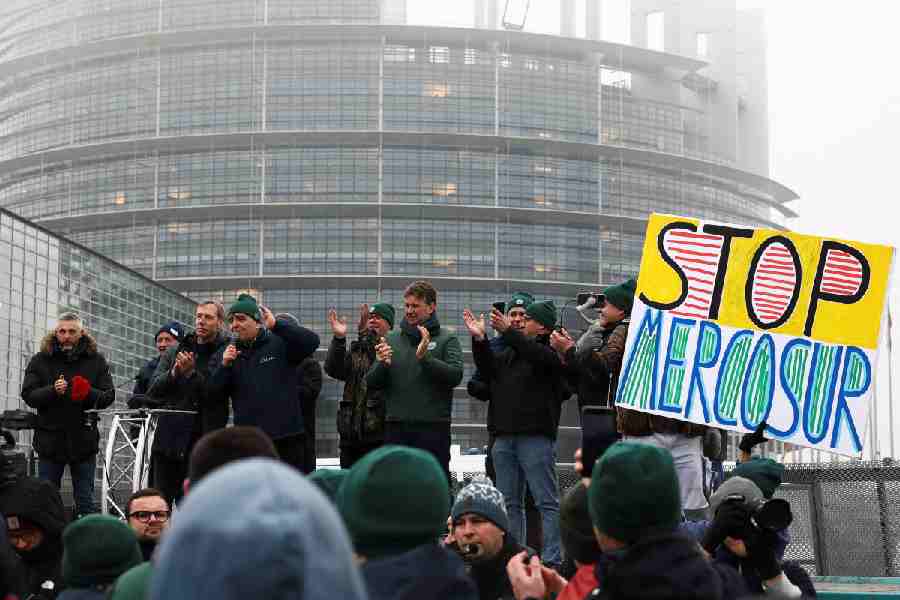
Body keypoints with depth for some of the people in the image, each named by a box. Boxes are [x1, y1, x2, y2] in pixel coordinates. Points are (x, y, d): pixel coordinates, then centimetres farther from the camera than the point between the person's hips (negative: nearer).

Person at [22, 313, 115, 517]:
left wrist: (88, 393, -21)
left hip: (83, 440, 0)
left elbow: (108, 396, -1)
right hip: (50, 439, 0)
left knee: (85, 501, 5)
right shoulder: (40, 360, 4)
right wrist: (52, 391, -23)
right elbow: (28, 395, -4)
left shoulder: (96, 361, 4)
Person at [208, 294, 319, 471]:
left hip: (287, 438, -3)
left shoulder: (280, 344, 0)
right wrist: (224, 366, -9)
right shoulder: (226, 353, 12)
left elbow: (312, 342, -17)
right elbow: (215, 397, 7)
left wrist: (276, 324, -23)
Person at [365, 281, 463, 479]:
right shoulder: (391, 340, 14)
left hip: (433, 427, -3)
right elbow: (371, 383, 10)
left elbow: (455, 375, -11)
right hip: (396, 428, 4)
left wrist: (425, 357, -21)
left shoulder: (446, 340, 4)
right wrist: (381, 364, -11)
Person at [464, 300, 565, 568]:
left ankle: (552, 559, -6)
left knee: (546, 501, -5)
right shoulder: (510, 352, 18)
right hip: (505, 435, 8)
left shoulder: (550, 351, -4)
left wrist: (508, 331, -27)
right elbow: (489, 370, 13)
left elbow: (540, 357, -23)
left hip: (536, 437, -8)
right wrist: (479, 339, 1)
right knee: (510, 502, 11)